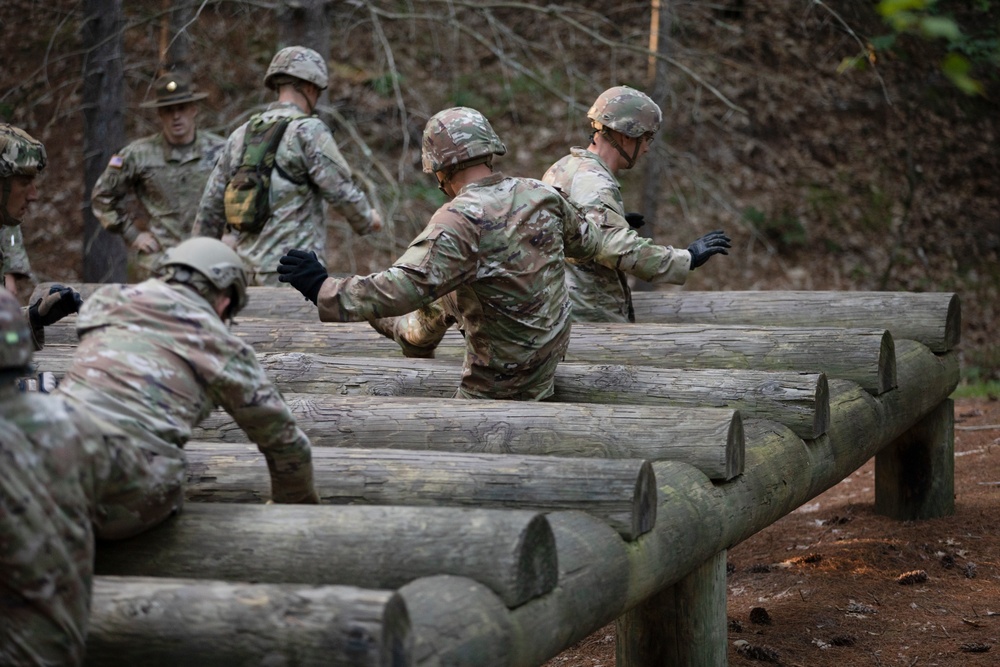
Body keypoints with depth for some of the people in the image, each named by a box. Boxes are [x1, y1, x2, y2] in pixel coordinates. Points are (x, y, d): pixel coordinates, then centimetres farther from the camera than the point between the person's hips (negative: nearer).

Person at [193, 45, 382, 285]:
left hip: (248, 265, 7)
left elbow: (211, 205, 15)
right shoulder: (309, 130, -8)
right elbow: (341, 191, -12)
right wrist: (368, 219, 8)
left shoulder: (241, 134, 13)